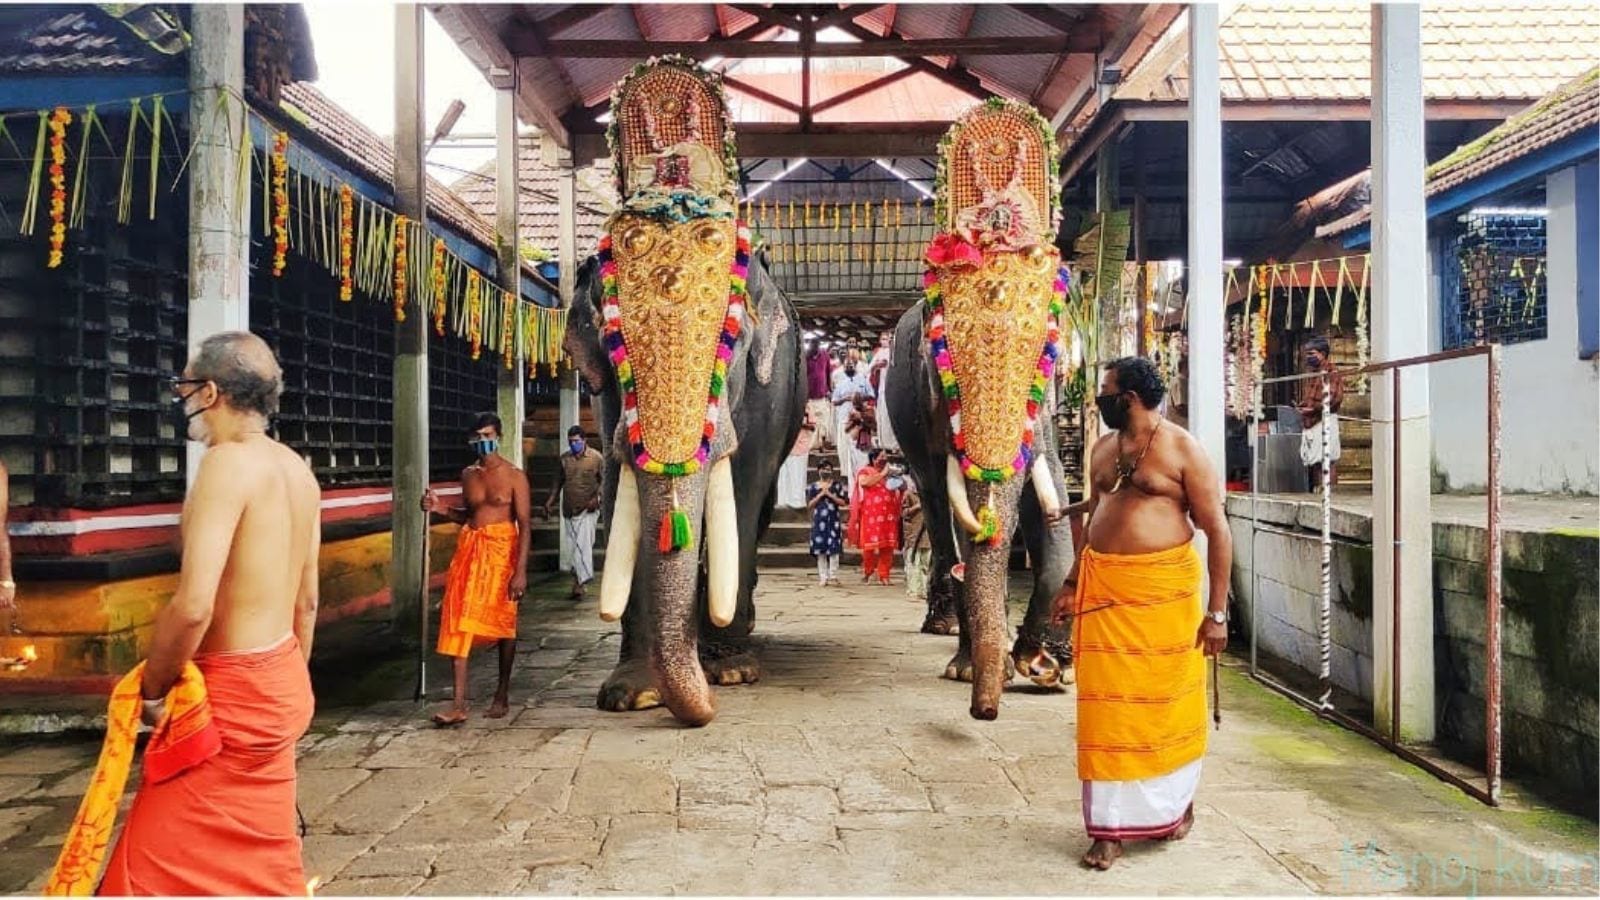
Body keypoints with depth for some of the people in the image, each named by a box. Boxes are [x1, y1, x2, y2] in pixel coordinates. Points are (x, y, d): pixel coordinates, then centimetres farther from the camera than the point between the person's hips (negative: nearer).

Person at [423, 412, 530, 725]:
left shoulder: (513, 476, -5)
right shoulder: (468, 475, 11)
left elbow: (524, 526, -9)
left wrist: (520, 571, -16)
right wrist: (441, 509, 5)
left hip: (501, 551, -5)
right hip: (469, 548, 5)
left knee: (503, 622, 6)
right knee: (458, 620, -5)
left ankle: (502, 695, 21)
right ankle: (459, 704, -5)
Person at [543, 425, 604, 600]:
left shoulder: (596, 457, -4)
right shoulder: (564, 458, 8)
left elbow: (604, 480, -2)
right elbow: (558, 482, 16)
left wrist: (596, 498, -15)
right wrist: (550, 501, 9)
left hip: (587, 509, -4)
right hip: (569, 510, 4)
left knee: (583, 545, -14)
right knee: (576, 545, 9)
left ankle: (579, 583, -14)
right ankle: (581, 579, 21)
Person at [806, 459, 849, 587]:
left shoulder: (837, 485, 7)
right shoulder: (813, 487, 9)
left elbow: (844, 502, 2)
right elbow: (809, 504, 3)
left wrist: (830, 495, -8)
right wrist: (820, 495, -8)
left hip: (833, 520, -1)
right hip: (819, 520, 1)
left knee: (833, 549, -6)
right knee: (820, 550, 0)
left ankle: (833, 576, 0)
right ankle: (823, 577, 4)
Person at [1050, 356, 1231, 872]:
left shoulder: (1182, 449, -7)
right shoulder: (1103, 448, 11)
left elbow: (1216, 530, -7)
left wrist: (1217, 612, -10)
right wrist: (1073, 584, 16)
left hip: (1164, 590, -4)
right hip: (1104, 588, 5)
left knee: (1168, 700, 8)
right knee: (1107, 703, 3)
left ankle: (1176, 802, 33)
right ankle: (1110, 826, 12)